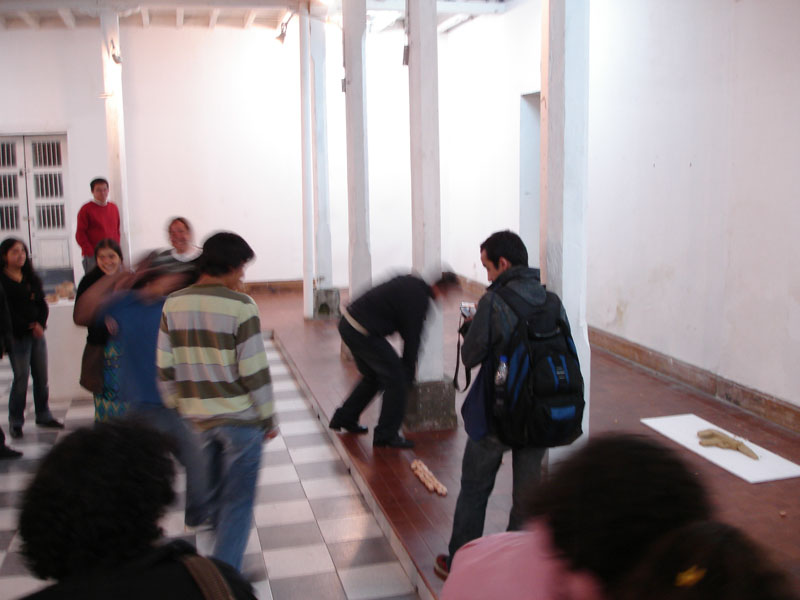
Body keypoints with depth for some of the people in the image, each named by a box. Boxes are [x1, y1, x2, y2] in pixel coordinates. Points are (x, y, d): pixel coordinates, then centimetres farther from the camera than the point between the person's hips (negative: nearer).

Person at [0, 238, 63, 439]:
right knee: (21, 378, -5)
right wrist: (28, 326, -16)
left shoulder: (31, 278, 12)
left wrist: (40, 324, -6)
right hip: (17, 336, -6)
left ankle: (43, 416, 20)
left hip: (37, 333, 6)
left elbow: (42, 304, 11)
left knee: (42, 377, 8)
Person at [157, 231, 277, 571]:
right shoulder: (240, 306, -15)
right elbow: (254, 371, -15)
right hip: (239, 417, -5)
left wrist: (177, 408, 16)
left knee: (211, 494, 22)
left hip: (196, 418, 5)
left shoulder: (173, 304, 0)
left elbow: (165, 368, 3)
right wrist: (267, 417, -3)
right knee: (237, 501, 6)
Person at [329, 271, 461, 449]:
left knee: (373, 376, 24)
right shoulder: (418, 299, -17)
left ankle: (344, 418, 35)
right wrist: (409, 372, 3)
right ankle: (386, 435, 6)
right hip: (363, 333, -10)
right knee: (395, 379, -2)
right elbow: (412, 336, -10)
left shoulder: (411, 282, 10)